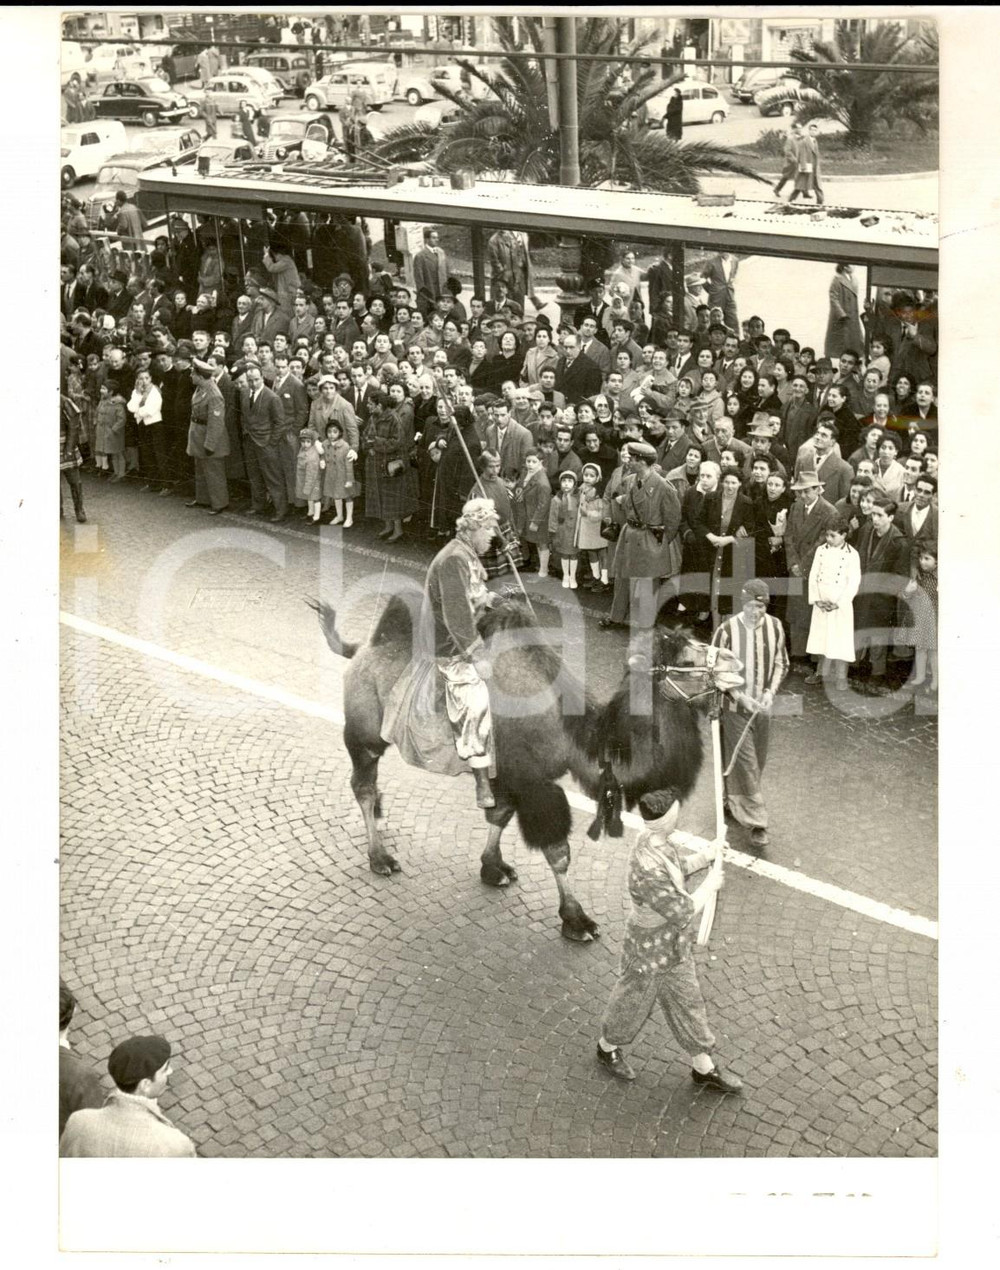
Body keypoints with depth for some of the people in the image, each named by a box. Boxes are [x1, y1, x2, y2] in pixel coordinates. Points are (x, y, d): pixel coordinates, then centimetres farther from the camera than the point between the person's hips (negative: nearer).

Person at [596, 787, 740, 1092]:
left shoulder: (655, 839, -12)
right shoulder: (647, 870, -41)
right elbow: (681, 913, -31)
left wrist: (703, 857, -3)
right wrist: (709, 886, -18)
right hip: (649, 953, -8)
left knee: (687, 1002, 21)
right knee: (633, 1002, 19)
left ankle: (703, 1068, 39)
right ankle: (608, 1048, 49)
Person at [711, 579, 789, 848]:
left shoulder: (774, 626, -6)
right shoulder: (727, 630, -18)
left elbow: (781, 663, 7)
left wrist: (770, 691, -9)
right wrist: (741, 697, -17)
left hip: (762, 706, 5)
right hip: (735, 707, -5)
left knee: (757, 761, 16)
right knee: (744, 763, -4)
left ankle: (734, 802, 39)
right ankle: (755, 822, 2)